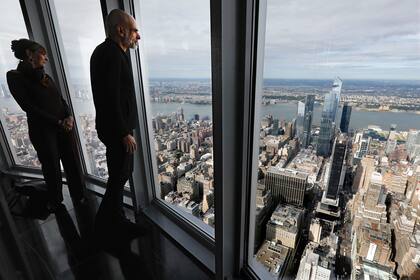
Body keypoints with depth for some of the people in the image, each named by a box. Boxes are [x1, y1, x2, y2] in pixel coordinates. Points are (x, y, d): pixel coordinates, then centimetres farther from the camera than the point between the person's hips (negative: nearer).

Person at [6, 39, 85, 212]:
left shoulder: (45, 76, 12)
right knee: (52, 167, 6)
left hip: (64, 126, 5)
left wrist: (69, 116, -9)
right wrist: (58, 122, -14)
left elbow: (61, 99, 10)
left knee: (71, 162, 8)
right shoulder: (14, 76, -5)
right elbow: (28, 106, -11)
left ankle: (79, 196, 24)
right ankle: (54, 203, 28)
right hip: (42, 130, -5)